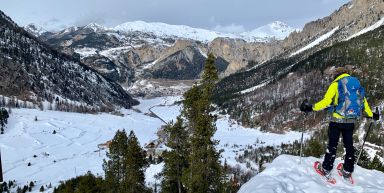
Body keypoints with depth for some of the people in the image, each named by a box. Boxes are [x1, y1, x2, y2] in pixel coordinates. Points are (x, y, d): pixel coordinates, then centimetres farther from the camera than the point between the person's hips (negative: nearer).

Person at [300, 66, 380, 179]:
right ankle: (348, 171, 23)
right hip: (351, 121, 5)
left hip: (337, 120, -5)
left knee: (332, 144, 3)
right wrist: (371, 115, 31)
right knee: (349, 145, 15)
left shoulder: (335, 84, -4)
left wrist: (312, 108, -14)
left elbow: (326, 101, -16)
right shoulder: (357, 84, 12)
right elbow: (363, 102, 18)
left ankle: (327, 169, 8)